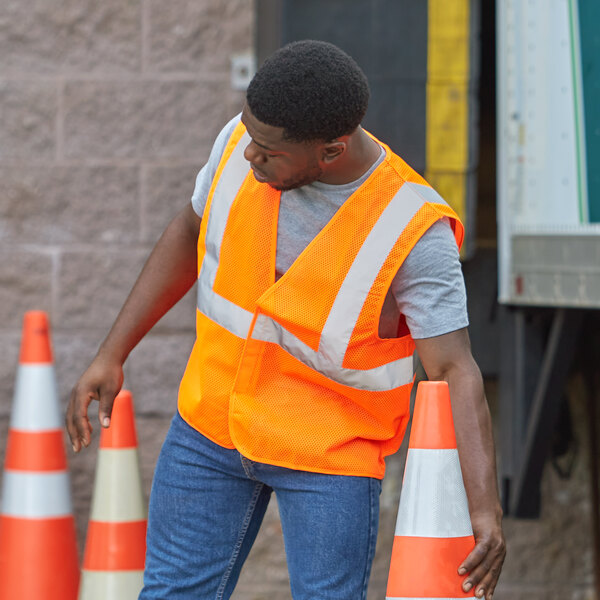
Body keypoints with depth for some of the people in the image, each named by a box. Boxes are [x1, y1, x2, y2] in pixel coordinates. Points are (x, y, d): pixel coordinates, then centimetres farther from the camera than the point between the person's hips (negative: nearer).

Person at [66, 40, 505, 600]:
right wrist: (111, 354, 6)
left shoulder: (413, 232, -24)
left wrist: (485, 507, -38)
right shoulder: (242, 140, -12)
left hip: (331, 448, -4)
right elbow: (190, 232, 7)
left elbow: (456, 371, -26)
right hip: (211, 423, 4)